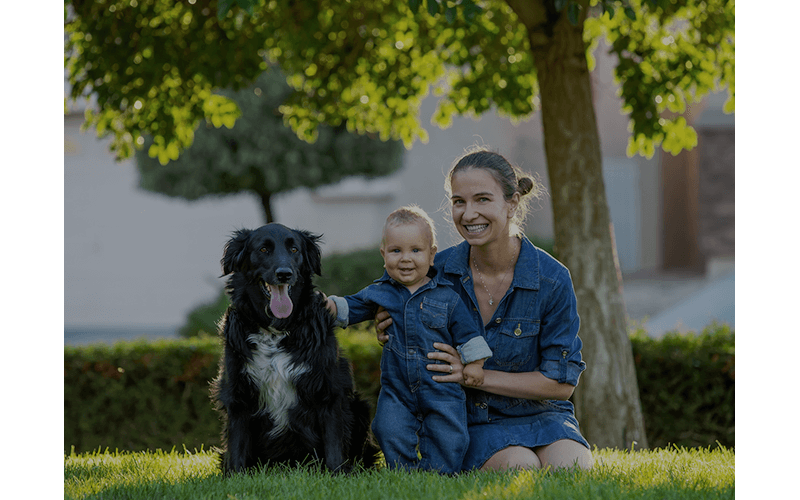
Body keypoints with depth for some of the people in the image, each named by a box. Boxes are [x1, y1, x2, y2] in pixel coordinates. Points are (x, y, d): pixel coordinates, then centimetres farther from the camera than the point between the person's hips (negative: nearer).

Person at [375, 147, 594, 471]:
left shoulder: (551, 279, -12)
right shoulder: (438, 271, -6)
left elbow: (562, 380, -9)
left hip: (537, 414, 0)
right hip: (470, 422, 0)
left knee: (570, 467, -31)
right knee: (521, 468, -31)